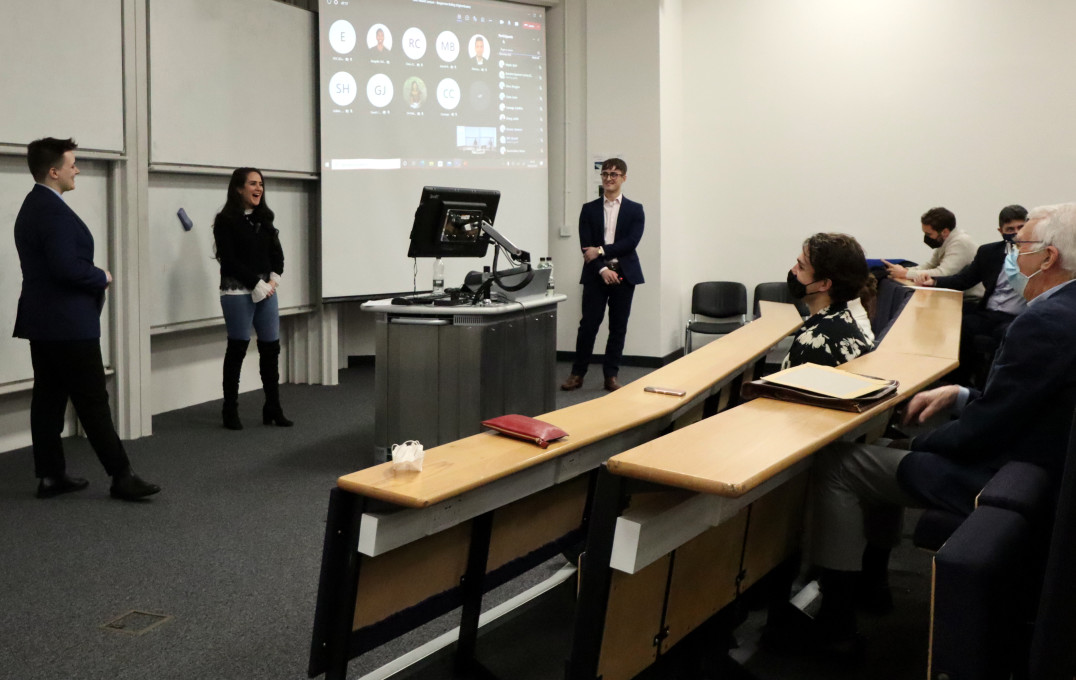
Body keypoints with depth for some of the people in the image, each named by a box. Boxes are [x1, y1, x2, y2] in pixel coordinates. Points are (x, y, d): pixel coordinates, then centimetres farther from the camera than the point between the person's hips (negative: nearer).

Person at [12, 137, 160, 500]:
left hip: (41, 321, 10)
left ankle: (51, 475, 16)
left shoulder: (31, 206, 14)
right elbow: (67, 266, -26)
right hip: (68, 323, -10)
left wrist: (92, 278, 7)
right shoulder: (54, 211, -18)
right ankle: (121, 476, -1)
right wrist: (102, 277, -10)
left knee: (48, 398, 11)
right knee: (93, 401, -6)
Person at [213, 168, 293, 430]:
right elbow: (229, 260, -11)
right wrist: (257, 284, -13)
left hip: (266, 290, 5)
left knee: (271, 347, 4)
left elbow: (277, 253, 10)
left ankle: (273, 408, 12)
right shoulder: (225, 221, -5)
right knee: (238, 348, 0)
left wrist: (273, 280, -6)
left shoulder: (264, 218, 13)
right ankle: (230, 410, 11)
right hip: (237, 292, -5)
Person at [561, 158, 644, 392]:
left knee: (618, 327, 4)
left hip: (624, 274, 0)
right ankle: (577, 373, 8)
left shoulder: (635, 210, 5)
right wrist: (602, 269, -14)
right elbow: (586, 246, -1)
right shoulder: (589, 209, 7)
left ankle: (611, 375, 12)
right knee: (588, 324, -2)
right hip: (595, 274, 0)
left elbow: (631, 242, -8)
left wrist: (601, 251, -14)